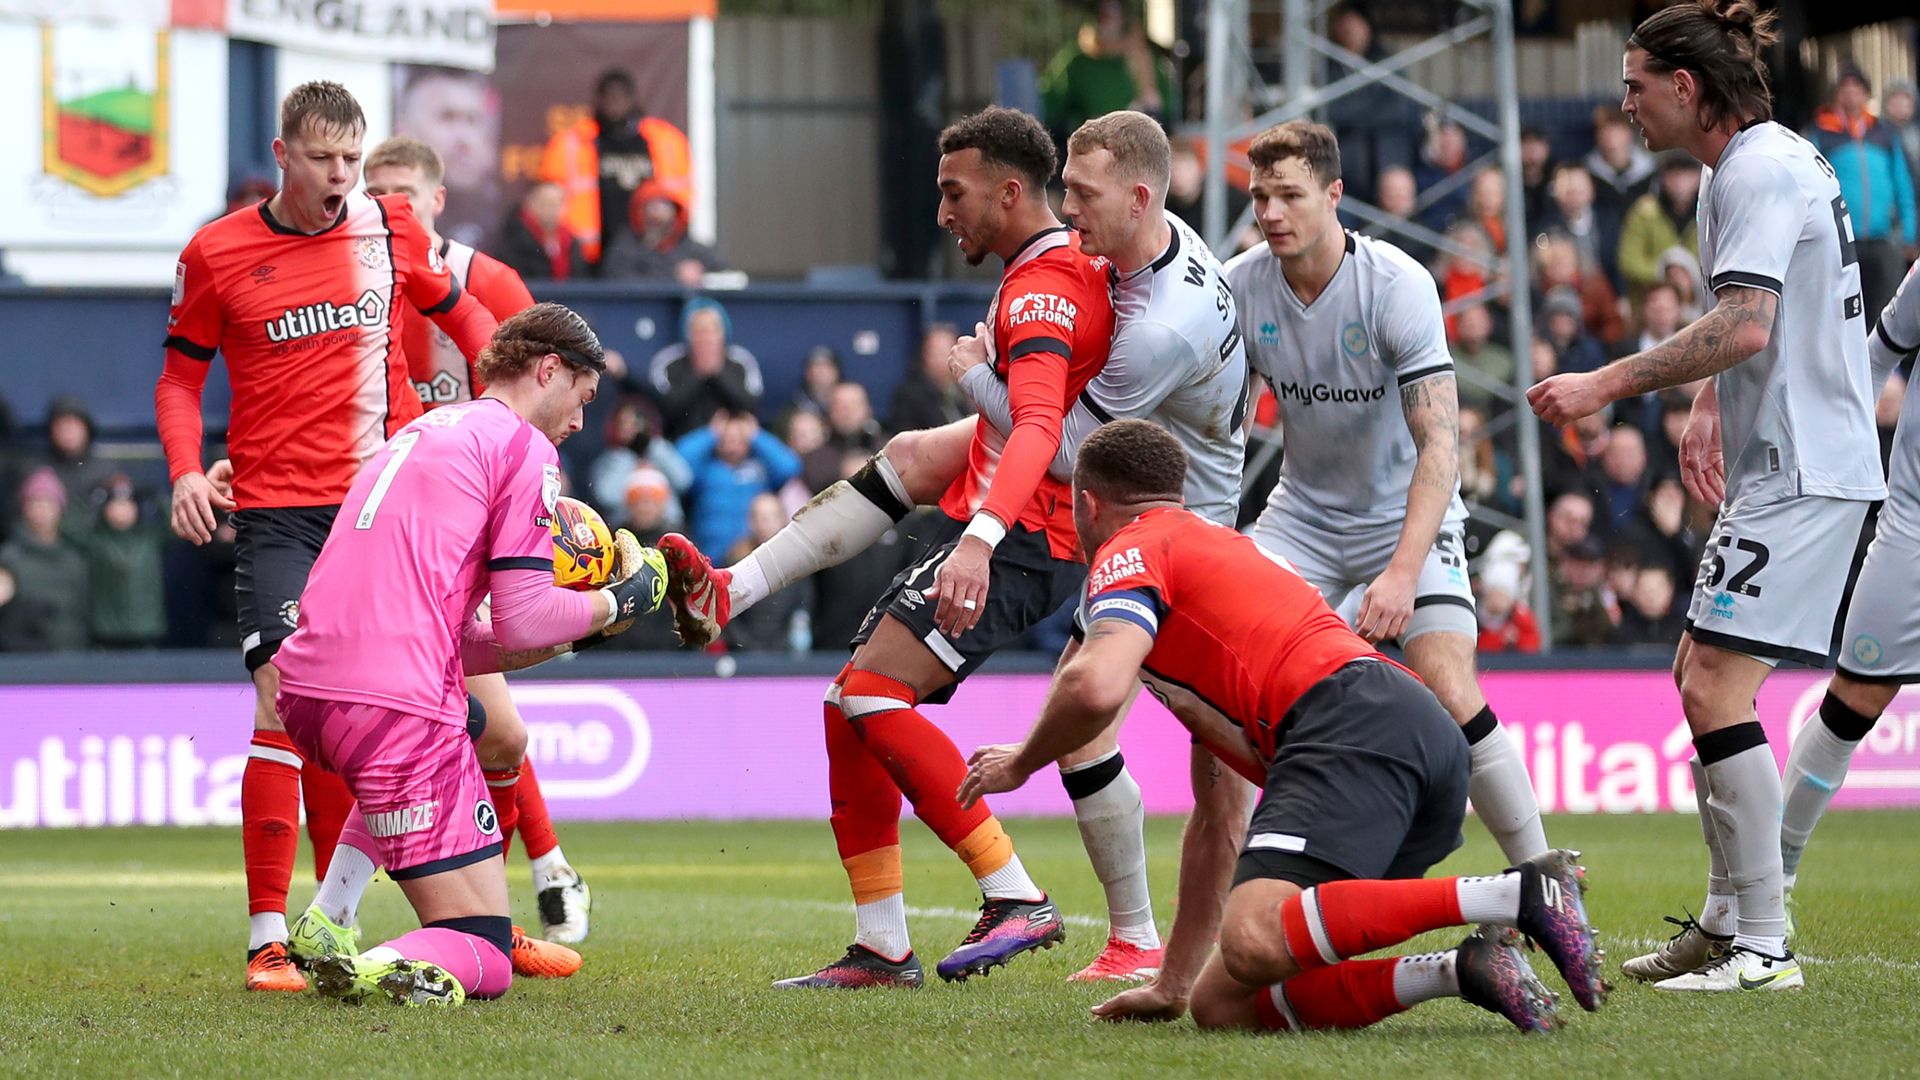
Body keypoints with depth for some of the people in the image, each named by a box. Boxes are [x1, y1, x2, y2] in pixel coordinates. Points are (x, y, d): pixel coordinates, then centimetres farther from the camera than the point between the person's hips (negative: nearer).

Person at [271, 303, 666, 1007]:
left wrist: (573, 633, 25)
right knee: (484, 957, 0)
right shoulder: (524, 446, 2)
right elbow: (523, 621, -5)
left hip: (302, 692, 8)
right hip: (396, 704, -8)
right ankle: (378, 970, -34)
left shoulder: (421, 433, 26)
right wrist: (620, 602, 11)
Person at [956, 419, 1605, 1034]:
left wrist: (1020, 764, 10)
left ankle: (1523, 891, -31)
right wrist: (1171, 984, 41)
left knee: (1255, 943, -30)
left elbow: (1095, 689, -12)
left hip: (1355, 729, -8)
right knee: (1221, 1005, 3)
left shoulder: (1131, 551, 12)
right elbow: (1220, 819, 40)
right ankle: (1462, 971, -10)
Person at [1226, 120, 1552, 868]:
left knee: (1450, 695, -21)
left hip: (1406, 517, -4)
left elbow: (1440, 443, -27)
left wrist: (1402, 571, -38)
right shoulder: (1241, 286, -10)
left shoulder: (1397, 285, -22)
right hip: (1304, 514, 4)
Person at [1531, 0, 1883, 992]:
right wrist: (1708, 409, 23)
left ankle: (1765, 948, -15)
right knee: (1701, 676, 16)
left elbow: (1745, 325, -27)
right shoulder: (1738, 167, 17)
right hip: (1778, 464, 11)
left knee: (1716, 685, -15)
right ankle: (1728, 917, 23)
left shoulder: (1761, 171, -15)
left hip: (1803, 472, -11)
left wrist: (1606, 386, -24)